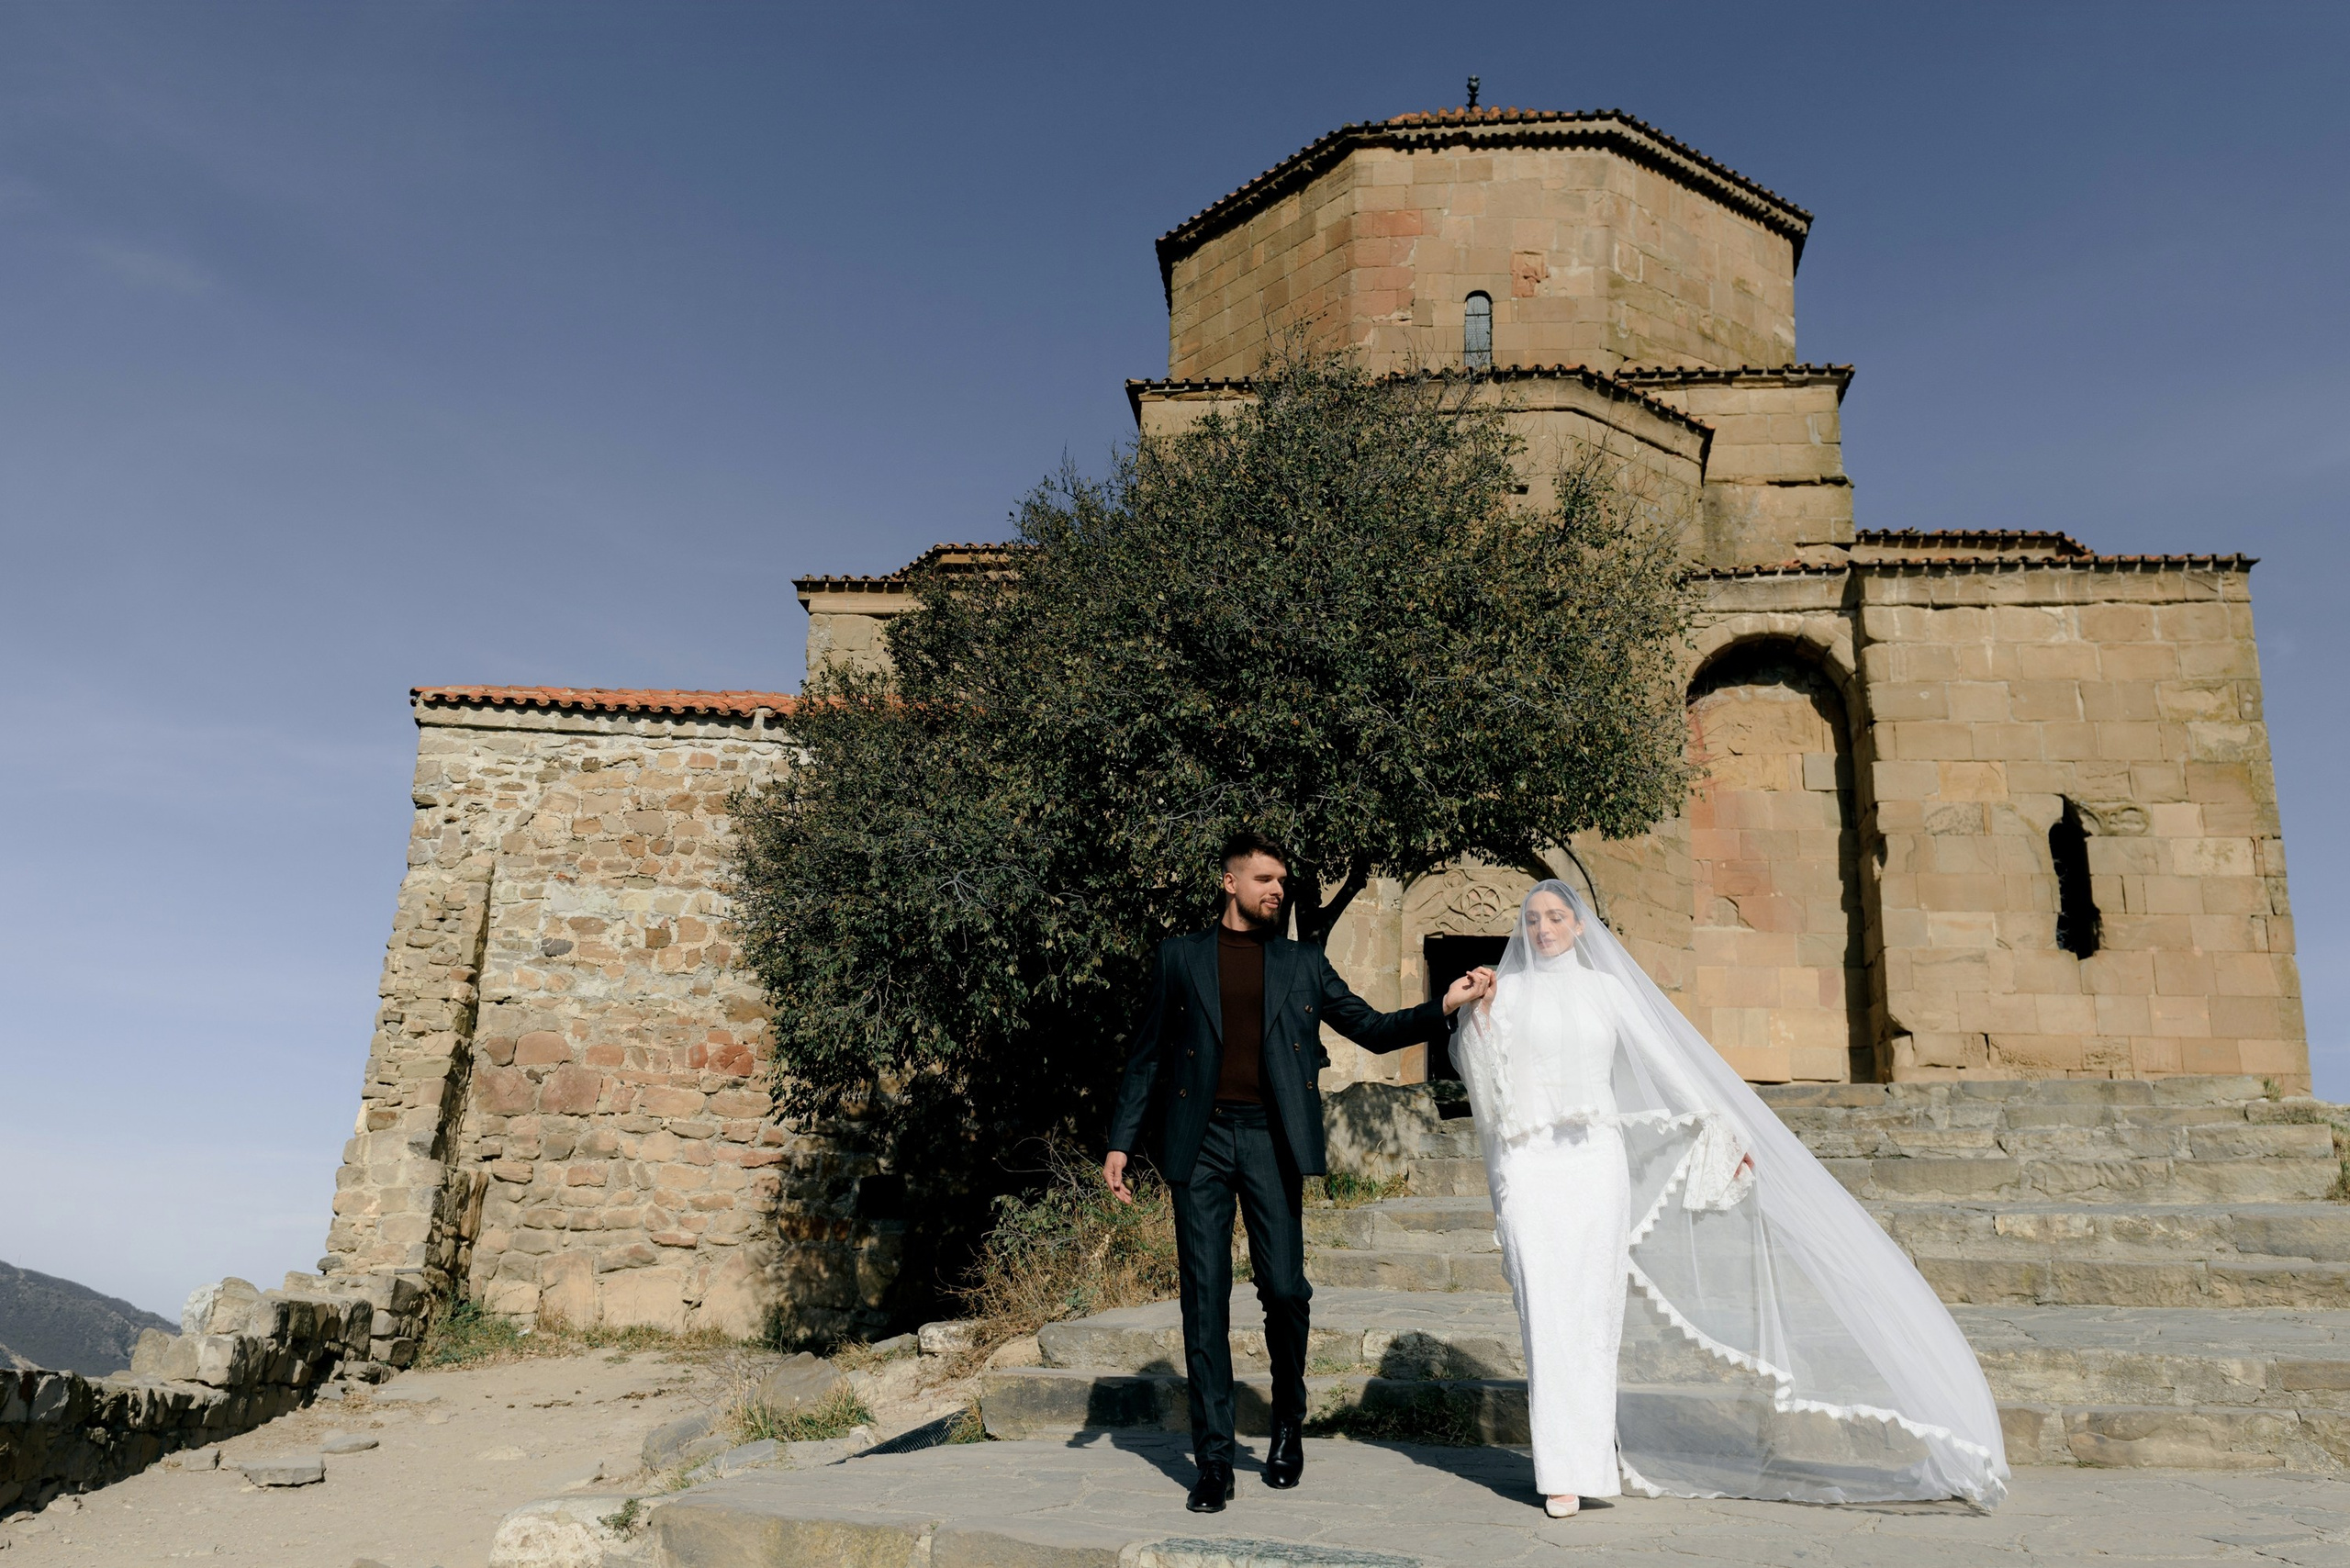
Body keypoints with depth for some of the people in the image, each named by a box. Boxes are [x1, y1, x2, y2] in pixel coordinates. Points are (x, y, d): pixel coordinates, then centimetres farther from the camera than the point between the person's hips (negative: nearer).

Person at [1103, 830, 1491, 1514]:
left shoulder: (1304, 963, 14)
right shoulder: (1179, 957, 10)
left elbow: (1372, 1028, 11)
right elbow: (1146, 1055, 10)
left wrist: (1443, 1006, -2)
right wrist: (1122, 1141, 3)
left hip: (1271, 1141, 1)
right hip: (1199, 1140, 0)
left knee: (1284, 1288, -1)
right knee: (1205, 1298, 1)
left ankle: (1288, 1422, 26)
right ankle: (1213, 1462, 9)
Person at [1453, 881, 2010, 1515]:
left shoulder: (1606, 990, 11)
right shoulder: (1508, 990, 9)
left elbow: (1669, 1062, 11)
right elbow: (1474, 1066, -1)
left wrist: (1722, 1127, 7)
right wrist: (1478, 1008, -16)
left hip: (1595, 1161, 1)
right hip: (1530, 1165, -1)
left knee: (1590, 1312, 0)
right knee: (1546, 1313, -6)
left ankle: (1590, 1462, 10)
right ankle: (1563, 1471, -2)